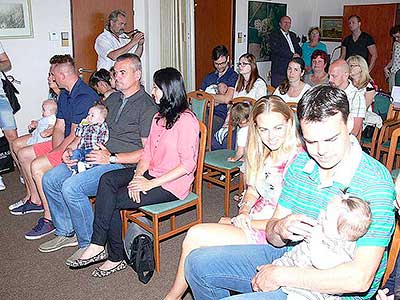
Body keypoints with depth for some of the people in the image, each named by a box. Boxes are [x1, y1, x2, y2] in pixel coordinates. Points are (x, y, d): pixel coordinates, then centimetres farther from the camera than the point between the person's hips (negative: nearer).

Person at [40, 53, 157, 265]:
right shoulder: (113, 99, 17)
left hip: (122, 165, -9)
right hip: (99, 157, 9)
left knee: (71, 186, -25)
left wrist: (111, 158, -19)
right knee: (50, 179, 1)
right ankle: (66, 232, 16)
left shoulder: (147, 106, -9)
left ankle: (89, 244, -8)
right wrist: (72, 150, 7)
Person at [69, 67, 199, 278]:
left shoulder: (186, 121, -15)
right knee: (108, 179, -16)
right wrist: (137, 176, -8)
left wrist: (151, 183, -20)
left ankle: (116, 258, 0)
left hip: (172, 184, -8)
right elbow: (147, 152, 11)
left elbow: (187, 165, -19)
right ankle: (104, 248, -14)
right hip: (152, 173, 8)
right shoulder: (159, 117, 13)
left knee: (113, 200, -17)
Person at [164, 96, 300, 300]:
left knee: (195, 235, -12)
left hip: (272, 235, -8)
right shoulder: (264, 153, 6)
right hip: (252, 221, 8)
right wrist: (243, 214, -5)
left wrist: (242, 222, -13)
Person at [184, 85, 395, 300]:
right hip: (292, 256, 7)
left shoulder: (374, 183, -23)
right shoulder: (300, 163, -1)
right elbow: (272, 237, 3)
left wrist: (280, 275, -22)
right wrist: (281, 228, -22)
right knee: (198, 262, 7)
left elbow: (360, 279, -29)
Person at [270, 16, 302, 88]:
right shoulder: (275, 35, 1)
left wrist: (298, 55, -4)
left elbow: (298, 49, 21)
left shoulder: (293, 35, 23)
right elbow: (277, 49, -14)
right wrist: (292, 55, -14)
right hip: (279, 71, -6)